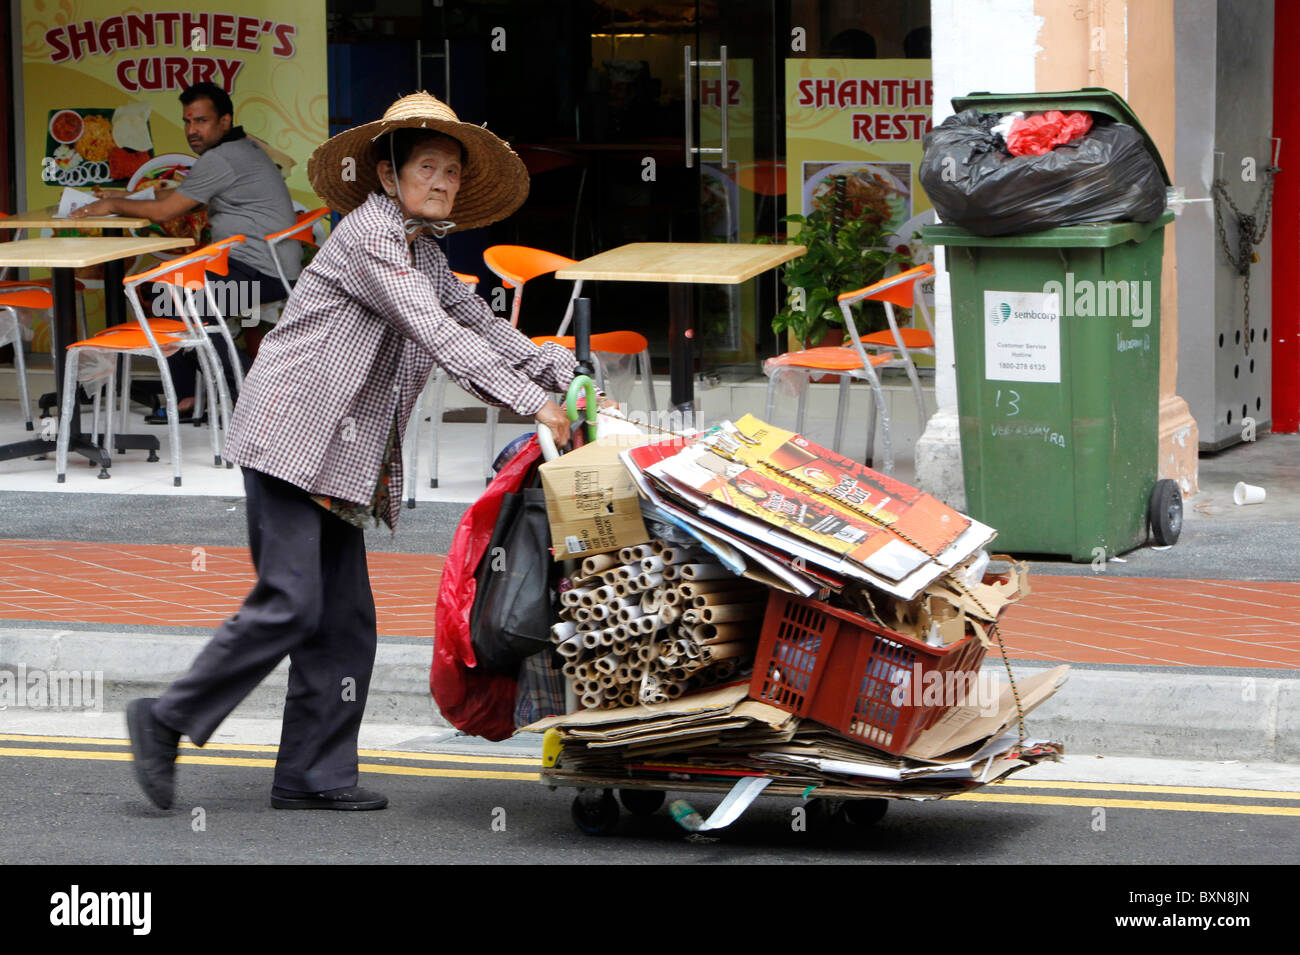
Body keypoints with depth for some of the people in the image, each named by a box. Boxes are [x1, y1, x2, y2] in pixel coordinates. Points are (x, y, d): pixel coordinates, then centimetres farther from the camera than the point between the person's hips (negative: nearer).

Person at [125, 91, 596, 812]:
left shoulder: (424, 252, 18)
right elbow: (436, 333, -20)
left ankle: (312, 774, 8)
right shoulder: (367, 233, -11)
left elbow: (480, 325, 15)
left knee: (344, 615, 5)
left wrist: (565, 375, 1)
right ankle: (167, 721, -3)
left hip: (343, 456, 9)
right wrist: (529, 402, -24)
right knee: (290, 604, -14)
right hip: (291, 436, -9)